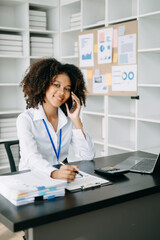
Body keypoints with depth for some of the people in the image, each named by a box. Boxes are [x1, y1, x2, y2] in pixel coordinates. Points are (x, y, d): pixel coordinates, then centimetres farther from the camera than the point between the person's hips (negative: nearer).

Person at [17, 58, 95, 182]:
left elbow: (88, 156, 0)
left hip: (63, 179, 4)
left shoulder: (68, 120, 8)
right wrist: (54, 173, -41)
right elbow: (32, 158, -22)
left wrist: (76, 121, -7)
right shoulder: (25, 119, -7)